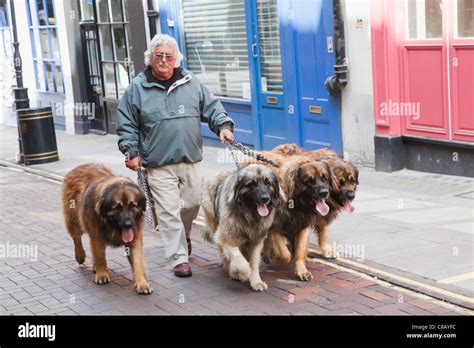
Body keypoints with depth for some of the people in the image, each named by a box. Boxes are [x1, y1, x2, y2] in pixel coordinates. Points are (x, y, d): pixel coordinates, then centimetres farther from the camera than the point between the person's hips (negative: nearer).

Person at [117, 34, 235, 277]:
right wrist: (131, 152, -5)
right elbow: (126, 124, 4)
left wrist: (223, 125, -7)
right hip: (158, 164, -3)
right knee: (169, 211, -4)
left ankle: (183, 236, 42)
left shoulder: (191, 83, 6)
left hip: (191, 160, 3)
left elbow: (211, 107, 11)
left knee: (192, 203, 13)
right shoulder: (137, 88, 0)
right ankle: (179, 259, 3)